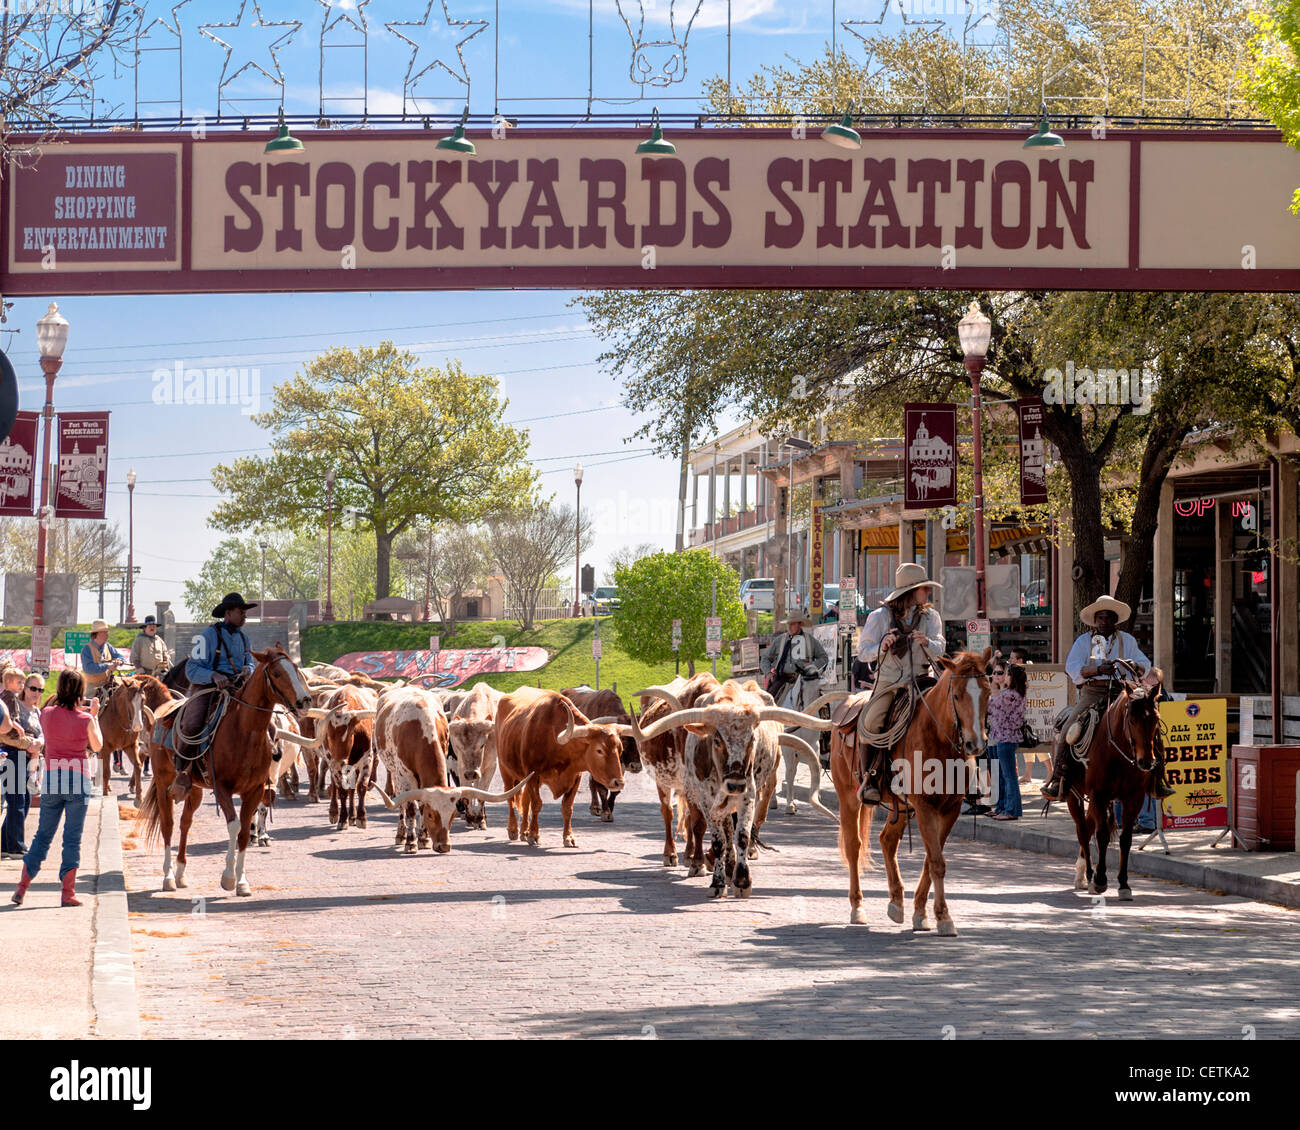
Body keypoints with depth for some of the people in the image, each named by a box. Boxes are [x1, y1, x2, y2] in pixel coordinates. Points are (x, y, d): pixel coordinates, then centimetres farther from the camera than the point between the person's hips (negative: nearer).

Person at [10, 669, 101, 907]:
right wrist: (94, 715, 14)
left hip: (51, 778, 3)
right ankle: (68, 893, 3)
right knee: (72, 838, 3)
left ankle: (22, 888, 8)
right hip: (79, 780, -2)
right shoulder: (85, 719, -8)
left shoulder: (47, 714, -1)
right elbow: (97, 745, 7)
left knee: (43, 835, 12)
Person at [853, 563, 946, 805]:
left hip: (921, 681, 3)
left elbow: (939, 650, 2)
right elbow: (863, 652, 1)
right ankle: (868, 779, -14)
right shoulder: (880, 616, 0)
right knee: (870, 723, -26)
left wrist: (926, 642, -20)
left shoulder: (930, 616, 9)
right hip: (889, 683, -3)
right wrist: (883, 647, -19)